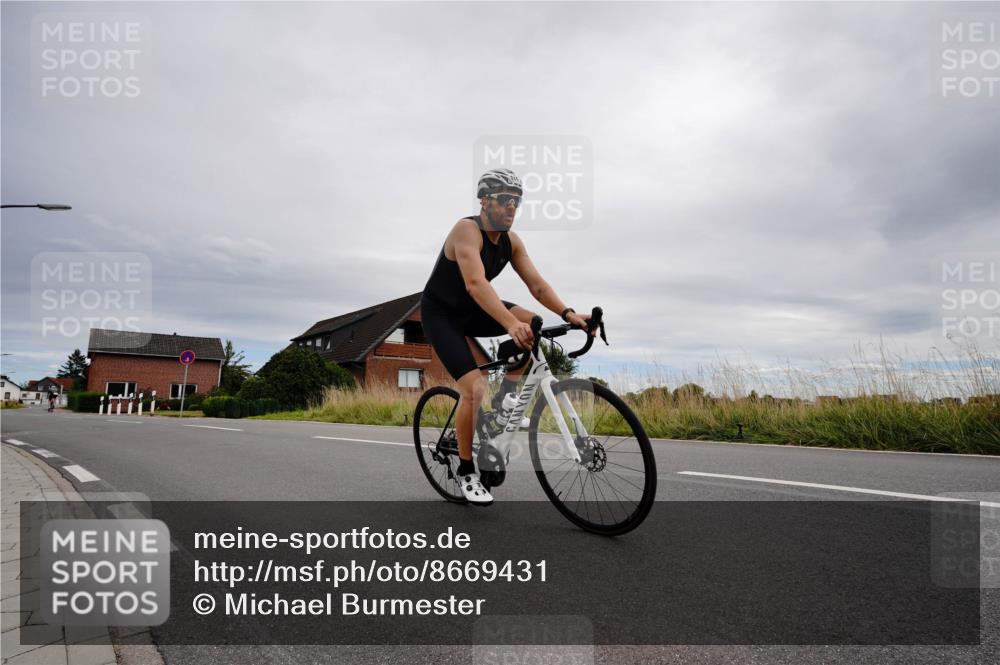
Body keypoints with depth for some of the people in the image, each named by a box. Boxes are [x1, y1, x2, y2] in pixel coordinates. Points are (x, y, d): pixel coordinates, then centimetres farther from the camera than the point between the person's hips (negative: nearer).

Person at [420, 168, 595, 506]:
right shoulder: (467, 229, -27)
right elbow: (476, 284, -42)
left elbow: (536, 283, -13)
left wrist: (567, 313, -29)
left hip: (471, 310, 6)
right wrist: (510, 323, -55)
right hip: (440, 314, -6)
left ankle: (503, 401, 0)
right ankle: (466, 471, 1)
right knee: (474, 388, -20)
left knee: (534, 324, -17)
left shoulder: (511, 240, -5)